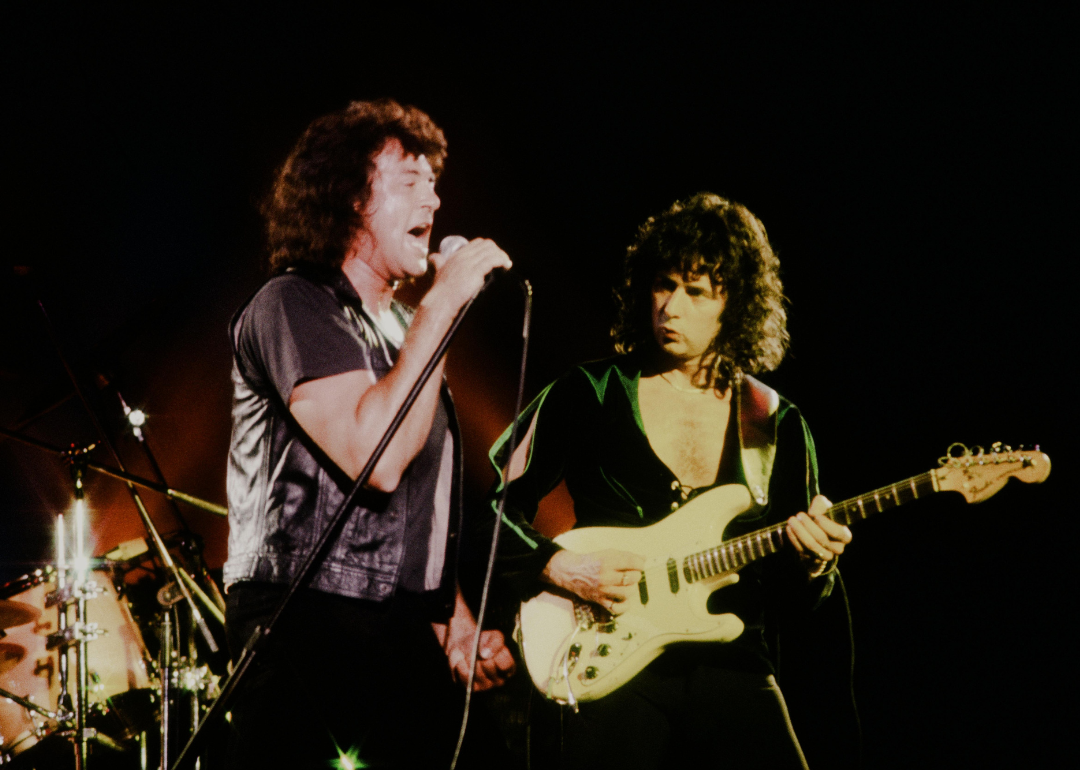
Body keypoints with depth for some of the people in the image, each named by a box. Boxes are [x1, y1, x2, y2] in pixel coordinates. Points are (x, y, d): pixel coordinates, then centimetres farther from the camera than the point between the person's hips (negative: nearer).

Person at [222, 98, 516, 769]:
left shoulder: (399, 326, 20)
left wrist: (455, 622, 12)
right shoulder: (293, 306, -8)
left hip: (409, 637, 8)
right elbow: (376, 457, -23)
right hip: (313, 631, -8)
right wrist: (443, 304, -18)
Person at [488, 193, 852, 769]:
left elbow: (787, 596, 11)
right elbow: (498, 506, 4)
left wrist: (812, 565, -10)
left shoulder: (776, 425, 9)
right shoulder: (589, 394, 2)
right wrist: (562, 567, -11)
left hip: (733, 672, 2)